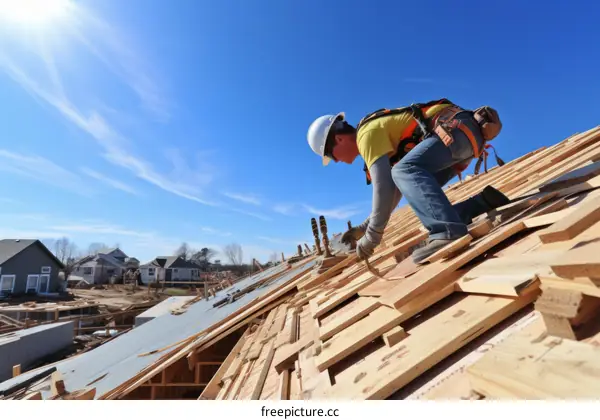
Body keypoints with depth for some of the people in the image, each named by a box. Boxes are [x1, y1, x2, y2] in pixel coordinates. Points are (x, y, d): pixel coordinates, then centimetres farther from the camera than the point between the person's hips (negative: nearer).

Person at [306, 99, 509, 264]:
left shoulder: (368, 133, -11)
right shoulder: (386, 143, 21)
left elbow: (383, 187, -22)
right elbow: (395, 190, 23)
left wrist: (372, 236, -15)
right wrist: (364, 227, 21)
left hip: (457, 126, -10)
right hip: (465, 135, 10)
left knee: (405, 171, -33)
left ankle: (449, 232, -45)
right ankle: (486, 201, 2)